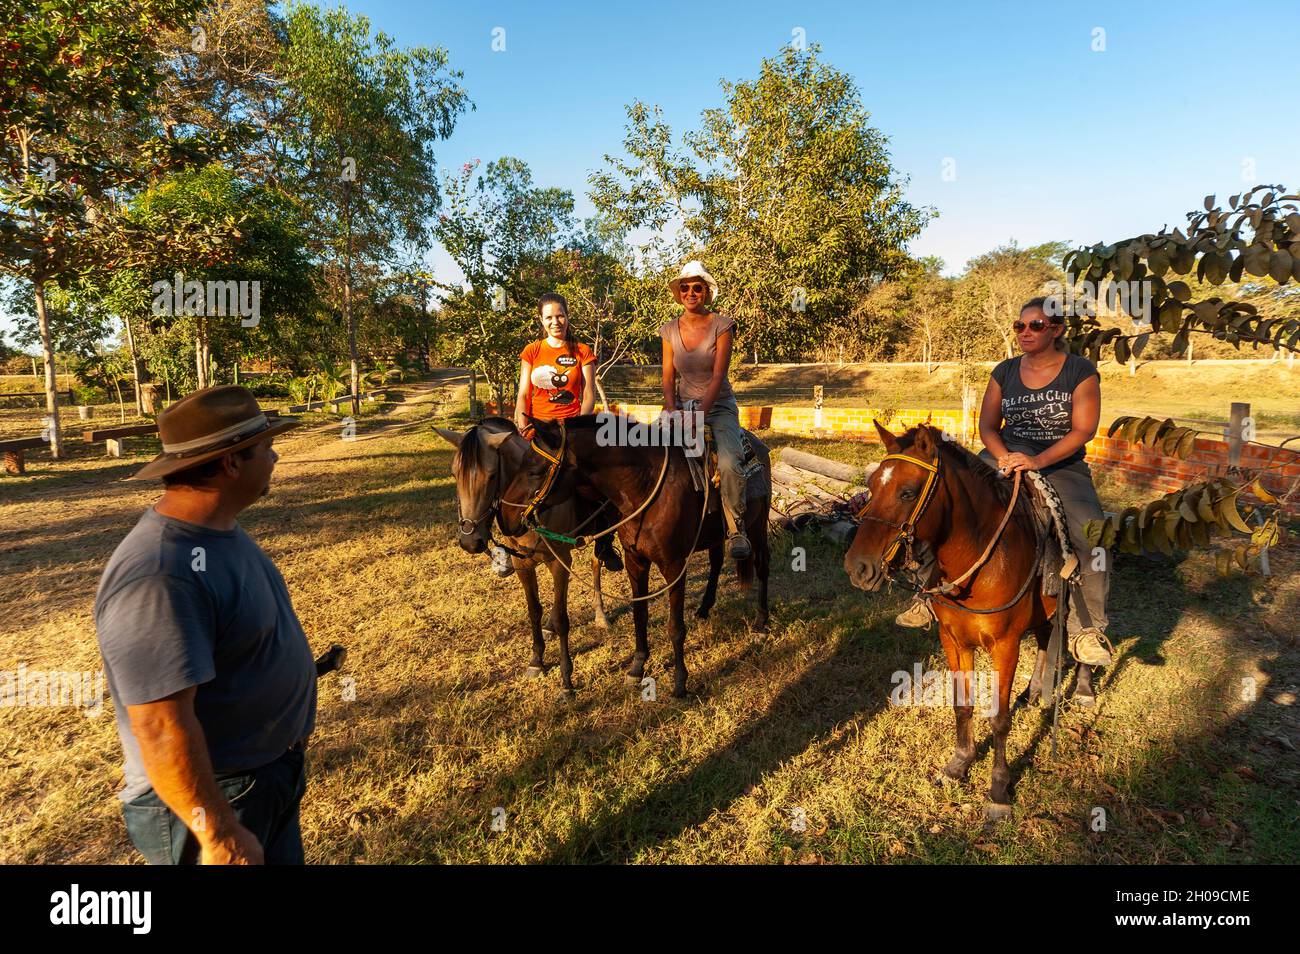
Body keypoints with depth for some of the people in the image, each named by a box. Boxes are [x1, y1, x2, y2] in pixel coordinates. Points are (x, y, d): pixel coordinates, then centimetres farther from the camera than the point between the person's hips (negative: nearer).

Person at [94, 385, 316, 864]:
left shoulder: (217, 529, 0)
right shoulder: (159, 575, -31)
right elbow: (162, 728, -30)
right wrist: (221, 836, -24)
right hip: (214, 799, -9)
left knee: (285, 857, 24)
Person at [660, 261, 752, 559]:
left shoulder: (722, 326, -5)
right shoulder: (670, 330, 6)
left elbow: (718, 375, -13)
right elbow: (668, 378, 4)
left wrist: (701, 413, -25)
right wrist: (672, 411, -14)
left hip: (719, 406, -3)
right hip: (683, 405, 3)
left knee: (729, 464, -30)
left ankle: (737, 530, -11)